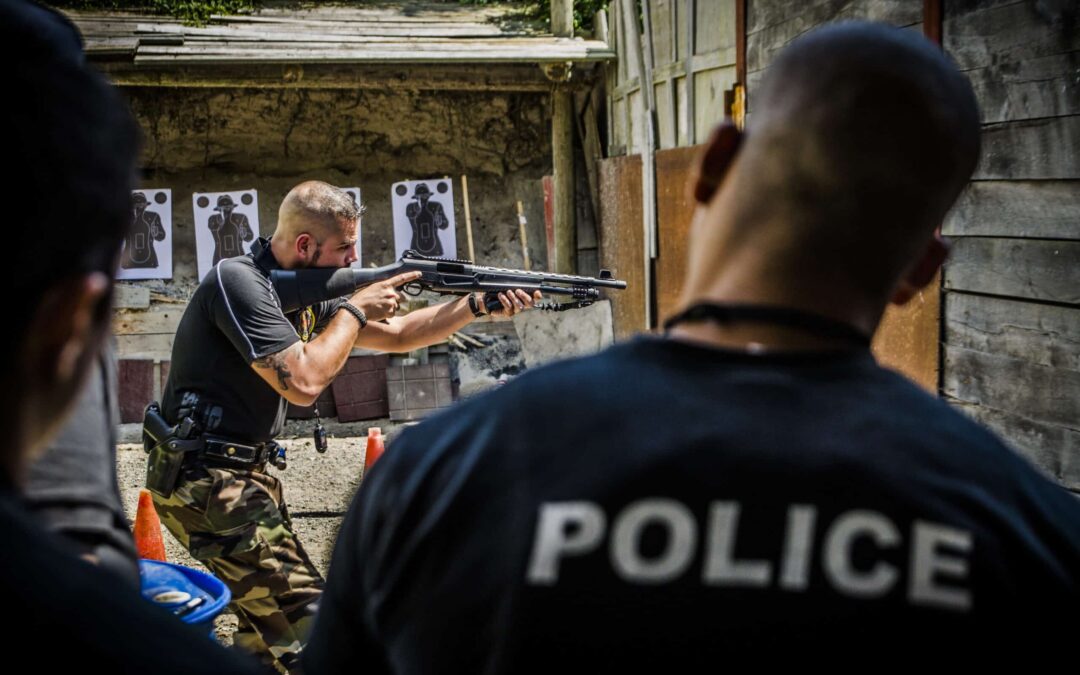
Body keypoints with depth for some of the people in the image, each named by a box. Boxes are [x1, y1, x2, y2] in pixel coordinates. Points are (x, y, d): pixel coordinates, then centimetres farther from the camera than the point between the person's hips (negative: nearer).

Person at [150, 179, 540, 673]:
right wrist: (354, 310, -12)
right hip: (205, 481, -10)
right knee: (308, 626, -14)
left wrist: (479, 306, 9)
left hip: (242, 473, 10)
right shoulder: (238, 280, -17)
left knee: (269, 622, 20)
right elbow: (304, 382, -25)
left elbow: (395, 335, 18)